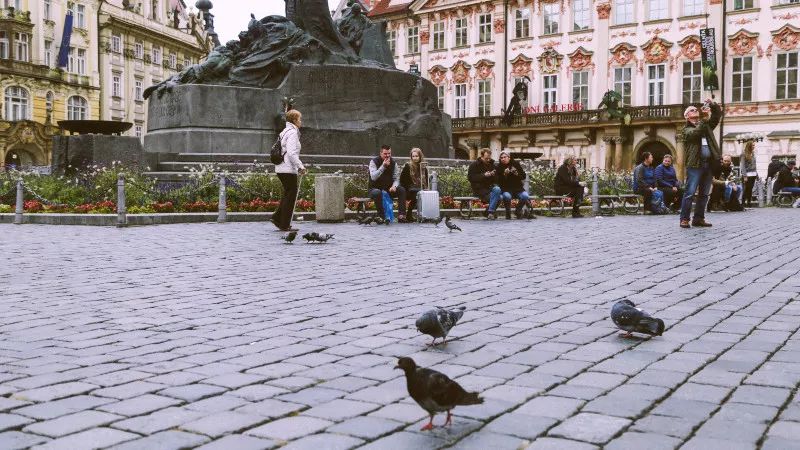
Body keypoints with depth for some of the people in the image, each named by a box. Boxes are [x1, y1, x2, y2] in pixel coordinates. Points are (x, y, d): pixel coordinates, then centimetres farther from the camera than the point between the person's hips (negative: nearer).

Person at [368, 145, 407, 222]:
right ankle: (381, 216, -29)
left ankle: (401, 215, -25)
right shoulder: (373, 161, -9)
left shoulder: (393, 163, 3)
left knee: (402, 190, -22)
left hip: (389, 189, 4)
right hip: (375, 189, -4)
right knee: (377, 193, -39)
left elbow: (396, 178, 2)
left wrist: (394, 186, -21)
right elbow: (373, 177, -23)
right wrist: (383, 166, -29)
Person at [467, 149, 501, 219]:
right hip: (479, 189, -5)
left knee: (497, 189, -30)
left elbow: (496, 179, 18)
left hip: (489, 187, 5)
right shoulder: (474, 164, 1)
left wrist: (493, 175, -7)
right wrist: (483, 175, -18)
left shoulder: (492, 164, 16)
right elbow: (471, 178, -8)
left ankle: (490, 212, -22)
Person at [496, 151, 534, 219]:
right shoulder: (499, 167, -2)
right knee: (507, 196, -35)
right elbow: (499, 182, -9)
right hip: (506, 189, -2)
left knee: (525, 196, -25)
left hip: (518, 188, 2)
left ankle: (517, 211, 4)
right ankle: (508, 212, -8)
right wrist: (504, 175, -25)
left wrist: (517, 174, -18)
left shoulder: (516, 163, 2)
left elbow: (523, 177, 2)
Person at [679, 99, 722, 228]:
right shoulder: (687, 129, 4)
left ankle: (699, 218, 12)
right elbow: (696, 132, -17)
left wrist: (713, 105, 2)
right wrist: (704, 118, -21)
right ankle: (684, 219, -7)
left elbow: (717, 115, 19)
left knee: (704, 194, 7)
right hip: (695, 164, -6)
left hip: (708, 164, 6)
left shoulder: (706, 125, 21)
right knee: (690, 192, -9)